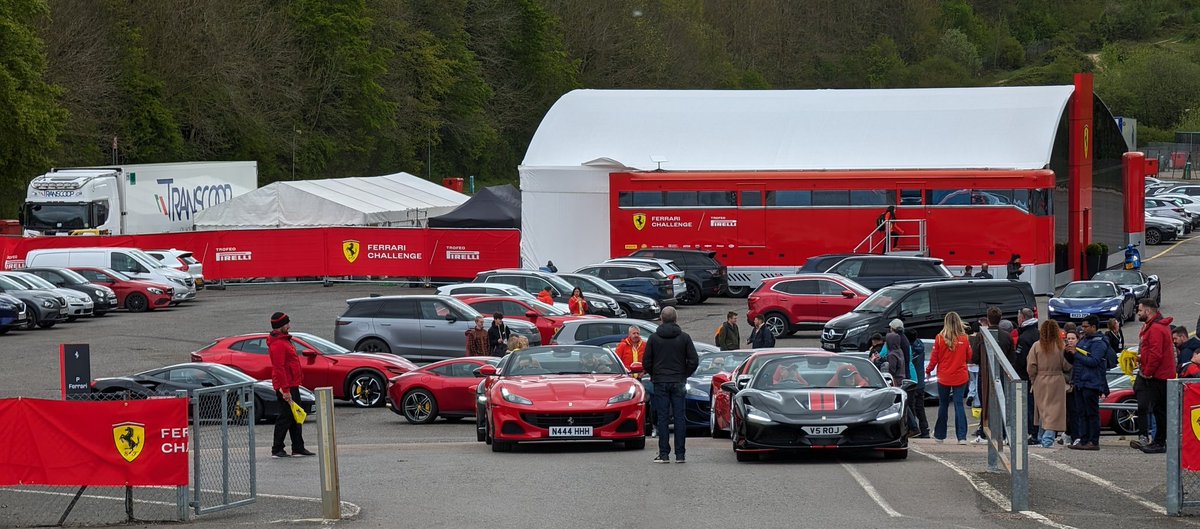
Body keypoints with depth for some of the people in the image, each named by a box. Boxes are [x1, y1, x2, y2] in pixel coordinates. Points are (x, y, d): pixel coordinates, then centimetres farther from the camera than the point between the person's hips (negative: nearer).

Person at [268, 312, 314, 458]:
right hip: (286, 387, -11)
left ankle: (298, 448, 20)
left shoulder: (284, 340, 16)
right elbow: (279, 368, -23)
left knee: (296, 416, 14)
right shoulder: (277, 344, -18)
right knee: (285, 416, -7)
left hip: (292, 385, 11)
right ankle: (277, 450, -3)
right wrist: (285, 390, -26)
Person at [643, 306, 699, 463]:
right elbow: (694, 361, -2)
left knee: (662, 418, 1)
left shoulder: (654, 338, -1)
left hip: (660, 382, 0)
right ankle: (680, 454, 2)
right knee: (679, 418, 3)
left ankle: (664, 454, -3)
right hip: (678, 383, 0)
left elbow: (646, 362, 0)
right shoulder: (684, 337, -1)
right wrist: (684, 375, 12)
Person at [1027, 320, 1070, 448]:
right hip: (1057, 380, -2)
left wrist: (1033, 380, 10)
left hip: (1040, 381, 2)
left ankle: (1041, 437, 23)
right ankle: (1048, 437, -11)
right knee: (1054, 409, 0)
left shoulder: (1036, 346, -6)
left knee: (1043, 409, 15)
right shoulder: (1061, 346, -8)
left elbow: (1031, 367, -4)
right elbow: (1067, 366, -5)